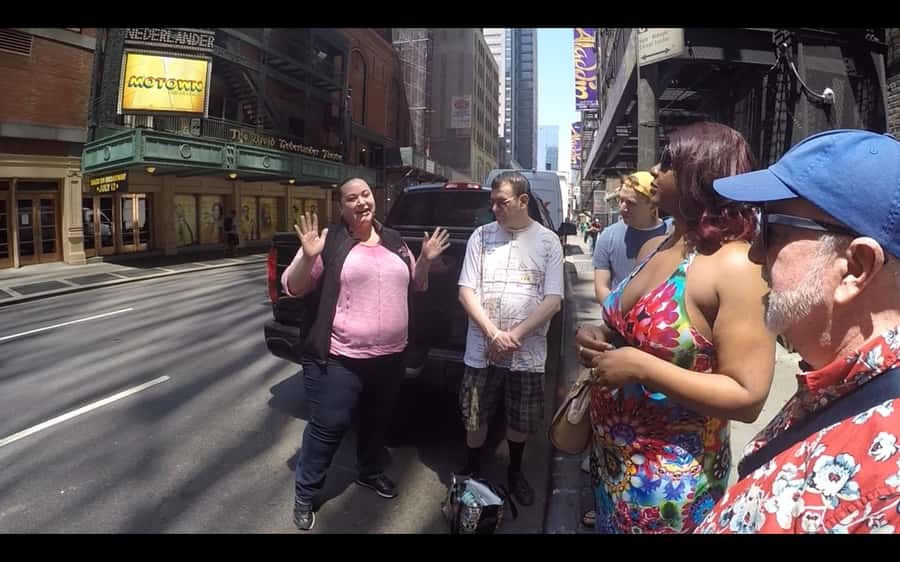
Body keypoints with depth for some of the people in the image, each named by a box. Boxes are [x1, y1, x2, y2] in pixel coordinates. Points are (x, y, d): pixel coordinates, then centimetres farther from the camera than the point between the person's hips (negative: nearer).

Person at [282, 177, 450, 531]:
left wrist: (426, 260, 0)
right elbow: (292, 288, -8)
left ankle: (370, 472, 46)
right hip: (340, 359, -5)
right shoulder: (330, 241, -8)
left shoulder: (394, 241, 9)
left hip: (390, 356, 6)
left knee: (377, 420, 22)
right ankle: (304, 494, 21)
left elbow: (416, 285, 19)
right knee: (328, 427, 2)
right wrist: (309, 256, -25)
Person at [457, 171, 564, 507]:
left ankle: (515, 472, 40)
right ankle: (472, 473, 35)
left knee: (522, 420, 15)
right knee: (475, 417, 12)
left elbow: (553, 301, -7)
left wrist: (514, 335, -16)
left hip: (527, 352, 0)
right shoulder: (481, 236, 0)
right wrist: (494, 334, -14)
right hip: (482, 350, 1)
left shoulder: (548, 241, -2)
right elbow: (466, 292, -3)